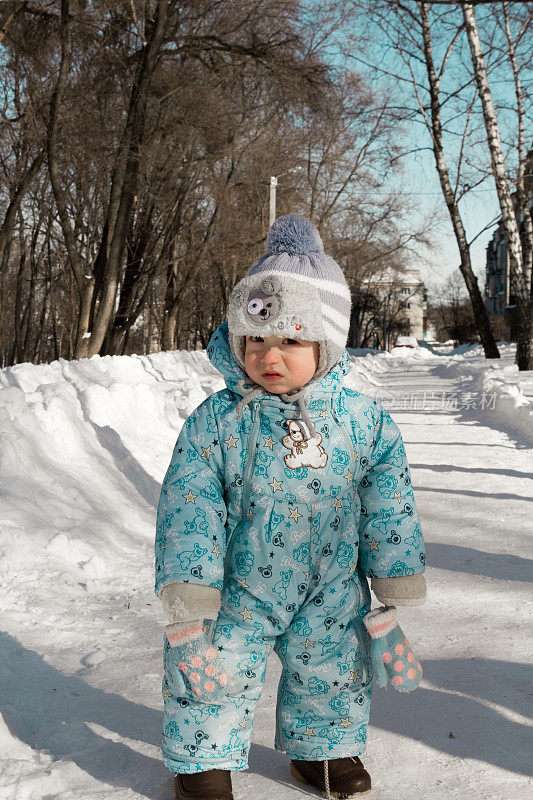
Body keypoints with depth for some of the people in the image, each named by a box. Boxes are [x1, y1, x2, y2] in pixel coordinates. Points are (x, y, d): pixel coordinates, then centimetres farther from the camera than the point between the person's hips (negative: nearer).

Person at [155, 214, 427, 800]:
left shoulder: (363, 421, -11)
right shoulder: (214, 422, -16)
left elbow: (388, 507, -2)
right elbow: (188, 509, -15)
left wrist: (396, 585, 1)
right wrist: (188, 597, -18)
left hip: (330, 592, 2)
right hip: (237, 588, -1)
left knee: (331, 670, 17)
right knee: (214, 674, 6)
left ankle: (322, 750, 44)